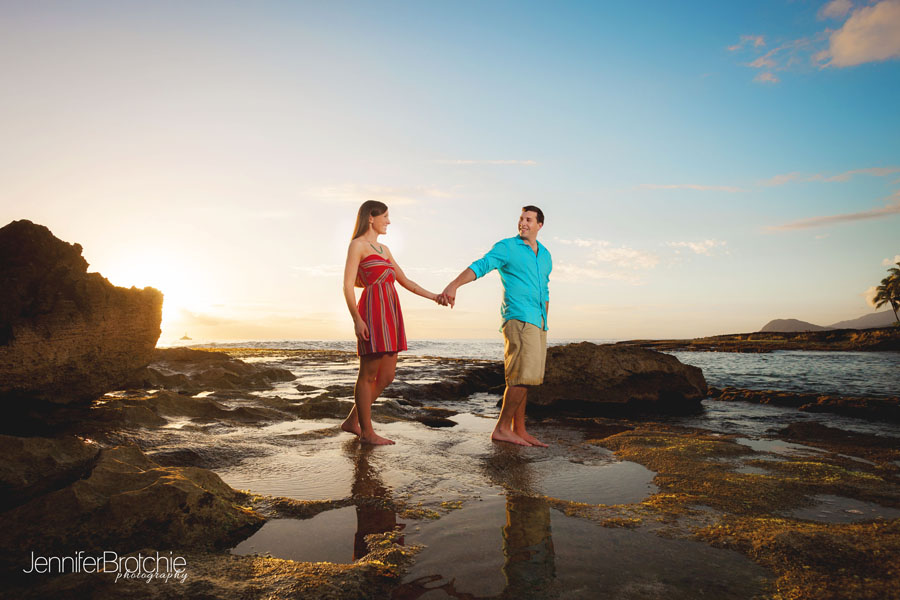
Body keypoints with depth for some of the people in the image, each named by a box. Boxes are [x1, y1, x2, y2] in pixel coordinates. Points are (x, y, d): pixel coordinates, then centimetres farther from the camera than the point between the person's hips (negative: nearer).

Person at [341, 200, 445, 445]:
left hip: (390, 314, 9)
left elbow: (405, 281, 25)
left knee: (386, 376, 9)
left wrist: (433, 296, 17)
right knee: (369, 374, 0)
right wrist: (357, 319, -18)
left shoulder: (384, 249, 23)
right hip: (373, 311, -9)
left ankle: (352, 421, 21)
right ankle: (367, 432, 11)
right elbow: (348, 285, -9)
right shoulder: (357, 244, -1)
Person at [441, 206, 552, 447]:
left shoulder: (545, 255, 20)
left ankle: (519, 430, 12)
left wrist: (544, 324, 22)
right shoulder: (507, 247, -1)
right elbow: (479, 266, -15)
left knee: (524, 377, 7)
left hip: (537, 322, 7)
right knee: (524, 375, -15)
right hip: (518, 318, -7)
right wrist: (453, 285, -31)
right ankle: (502, 428, -8)